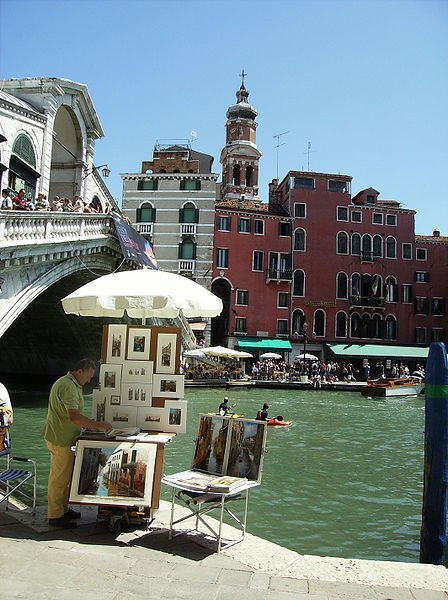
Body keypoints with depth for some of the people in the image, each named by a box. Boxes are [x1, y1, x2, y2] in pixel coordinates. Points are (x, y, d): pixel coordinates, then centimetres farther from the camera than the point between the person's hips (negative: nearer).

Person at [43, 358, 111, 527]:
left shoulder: (71, 384, 12)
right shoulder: (68, 386, -23)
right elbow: (73, 416, -33)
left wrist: (88, 424, 10)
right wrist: (98, 425, -29)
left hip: (63, 438, 11)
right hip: (61, 440, -11)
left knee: (65, 476, 18)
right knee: (60, 477, 0)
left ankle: (63, 509, 29)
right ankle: (55, 516, 10)